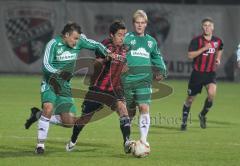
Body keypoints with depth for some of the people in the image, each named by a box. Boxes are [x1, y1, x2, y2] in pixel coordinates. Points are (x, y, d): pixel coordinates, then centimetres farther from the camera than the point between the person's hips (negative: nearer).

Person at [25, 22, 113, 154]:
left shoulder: (79, 42, -2)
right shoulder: (53, 44, -14)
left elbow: (96, 45, 10)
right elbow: (45, 65, -20)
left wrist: (107, 52, -9)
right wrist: (58, 73, -38)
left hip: (64, 86, 5)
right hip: (50, 84, -5)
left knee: (69, 122, 0)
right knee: (49, 107, -32)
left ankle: (38, 115, 21)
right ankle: (40, 143, -20)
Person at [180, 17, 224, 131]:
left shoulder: (217, 41, 3)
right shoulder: (197, 40, -9)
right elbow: (190, 55, -19)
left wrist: (218, 59, 9)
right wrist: (204, 48, -25)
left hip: (210, 73, 2)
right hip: (197, 73, -2)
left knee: (212, 93, -24)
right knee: (190, 99, 5)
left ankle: (203, 115, 1)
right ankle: (184, 121, 24)